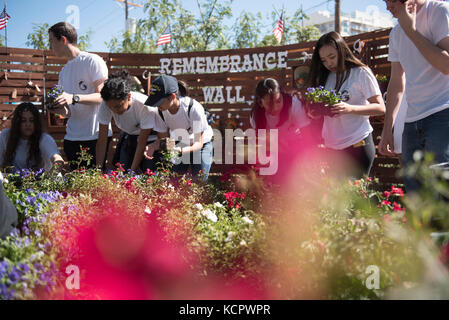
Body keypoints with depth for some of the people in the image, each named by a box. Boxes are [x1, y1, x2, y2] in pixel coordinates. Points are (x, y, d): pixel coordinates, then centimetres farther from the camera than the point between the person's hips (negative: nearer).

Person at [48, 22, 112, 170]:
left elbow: (103, 96, -12)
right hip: (71, 139, 7)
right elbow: (70, 111, 18)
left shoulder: (93, 61, -3)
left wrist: (74, 98, -25)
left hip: (97, 136, -7)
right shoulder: (64, 71, 20)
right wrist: (64, 111, -6)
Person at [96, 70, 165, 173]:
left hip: (149, 137, -4)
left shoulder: (144, 106, -33)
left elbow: (142, 143, -25)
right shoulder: (105, 105, -23)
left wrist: (132, 171, -25)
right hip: (128, 136, 4)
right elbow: (102, 140, -18)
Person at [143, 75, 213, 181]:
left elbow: (198, 143, -27)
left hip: (201, 144, -3)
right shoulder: (161, 111, -21)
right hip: (179, 144, 4)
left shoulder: (194, 109, -34)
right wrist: (153, 146, -32)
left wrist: (181, 150, -46)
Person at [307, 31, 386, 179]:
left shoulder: (361, 73, -4)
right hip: (332, 147, 5)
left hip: (358, 145, -5)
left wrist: (350, 108, -23)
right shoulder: (326, 77, 11)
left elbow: (380, 108, -8)